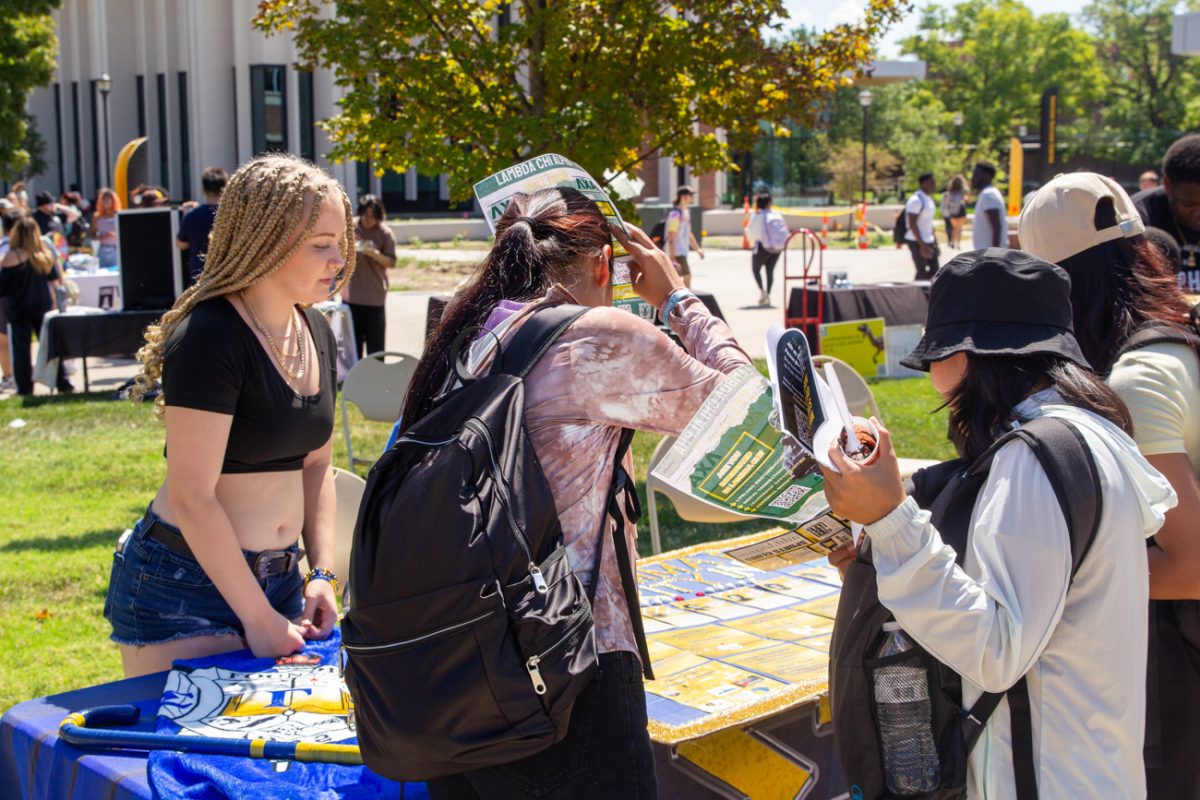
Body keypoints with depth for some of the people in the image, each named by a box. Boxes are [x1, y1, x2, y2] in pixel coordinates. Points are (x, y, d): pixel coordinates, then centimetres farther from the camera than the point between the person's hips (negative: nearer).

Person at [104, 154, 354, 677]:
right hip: (183, 588, -7)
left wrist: (322, 573, 3)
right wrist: (258, 619, -18)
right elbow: (191, 497, -21)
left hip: (279, 576, 8)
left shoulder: (315, 332, 7)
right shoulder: (209, 337, -18)